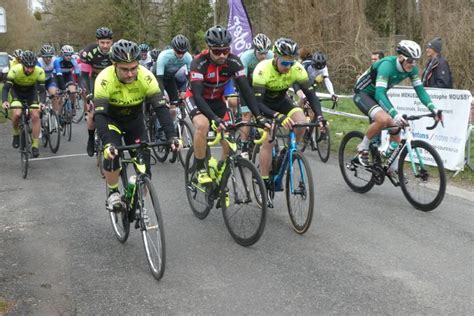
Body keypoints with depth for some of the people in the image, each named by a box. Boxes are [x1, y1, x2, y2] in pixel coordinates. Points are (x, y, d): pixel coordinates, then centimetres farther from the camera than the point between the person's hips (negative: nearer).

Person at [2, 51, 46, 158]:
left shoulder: (39, 72, -29)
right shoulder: (15, 70, -31)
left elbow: (42, 90, -27)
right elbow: (6, 87, -30)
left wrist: (41, 102, -45)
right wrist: (4, 101, -46)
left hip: (31, 92, 1)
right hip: (17, 91, -1)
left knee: (35, 116, -16)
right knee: (17, 114, -25)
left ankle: (35, 145, -7)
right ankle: (16, 134, 5)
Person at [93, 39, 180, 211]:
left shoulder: (146, 76, -27)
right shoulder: (104, 79, -32)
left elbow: (161, 107, -29)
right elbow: (100, 114, -37)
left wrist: (171, 136, -42)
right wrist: (107, 143, -51)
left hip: (135, 121, 2)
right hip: (111, 121, -2)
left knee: (144, 166, -7)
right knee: (112, 156, -27)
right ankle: (113, 193, 0)